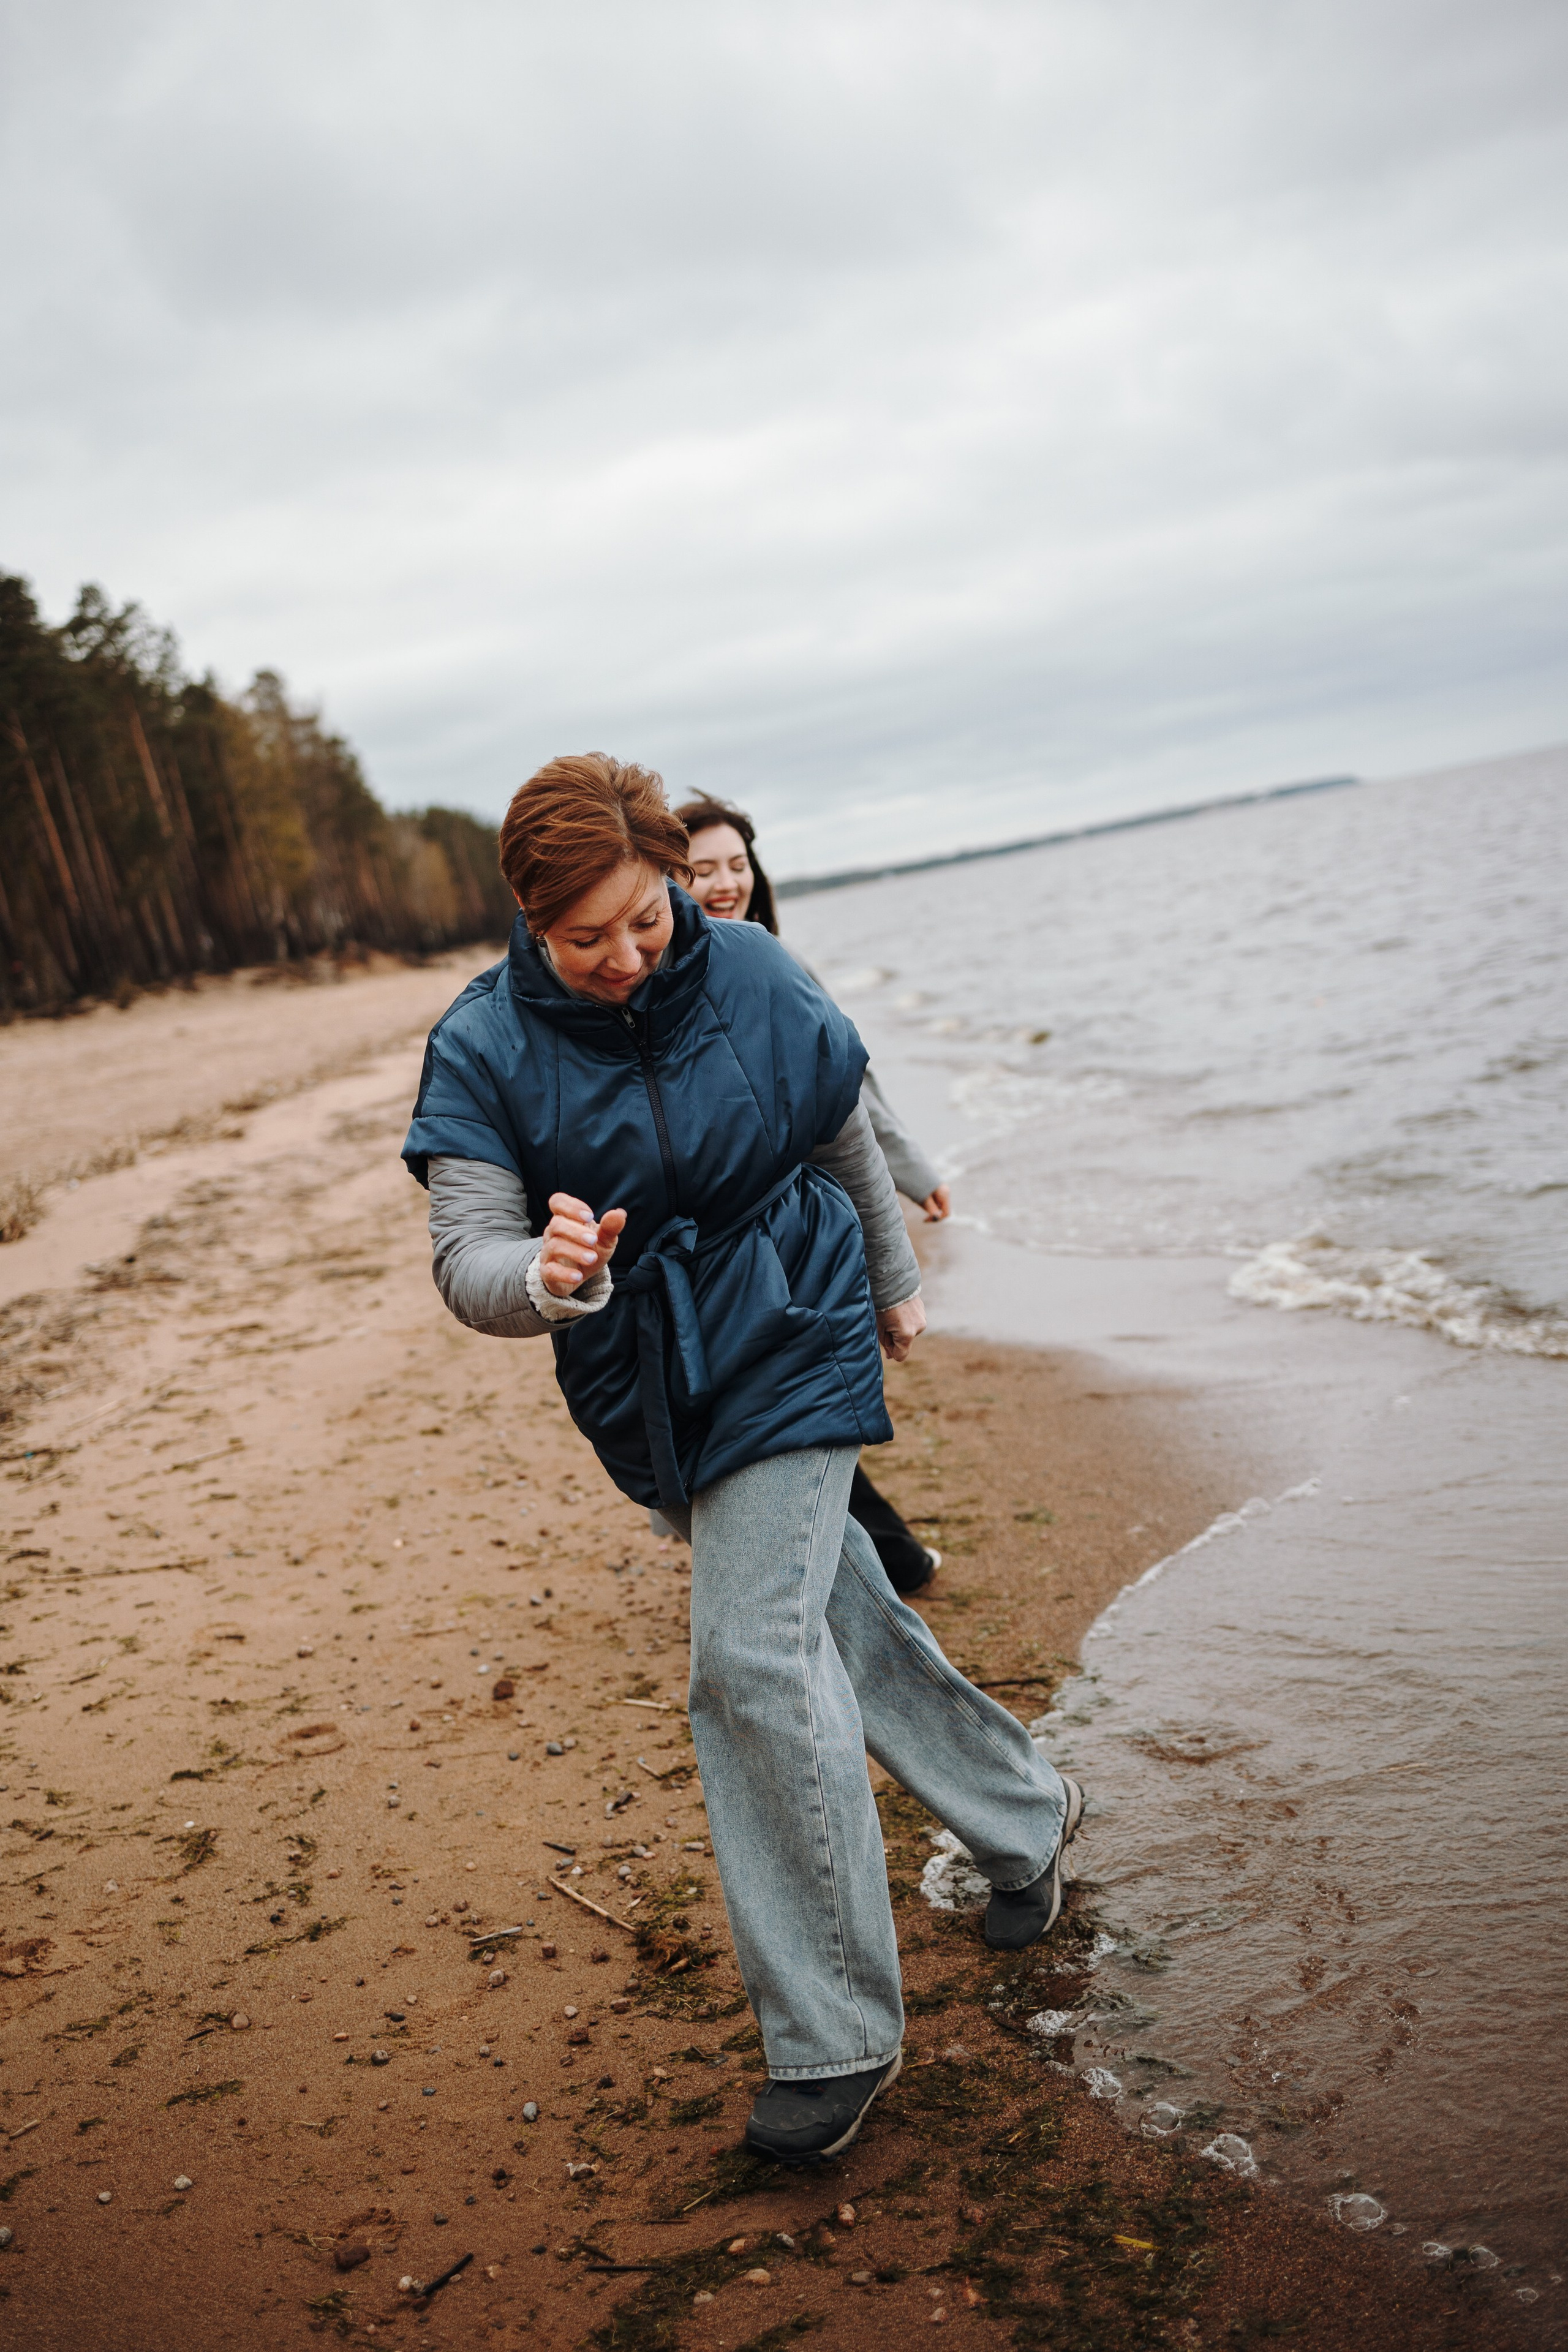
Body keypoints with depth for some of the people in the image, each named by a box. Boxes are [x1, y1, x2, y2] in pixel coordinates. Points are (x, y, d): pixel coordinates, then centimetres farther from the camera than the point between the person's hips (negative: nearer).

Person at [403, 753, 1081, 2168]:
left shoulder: (751, 978, -10)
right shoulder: (485, 1048, -12)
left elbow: (848, 1148, 8)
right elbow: (466, 1259, -20)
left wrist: (895, 1284, 21)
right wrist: (548, 1276, -43)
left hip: (787, 1344, -3)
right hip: (646, 1383, 3)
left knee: (755, 1654, -14)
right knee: (835, 1619, 17)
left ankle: (836, 2036, -1)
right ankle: (1023, 1812, 42)